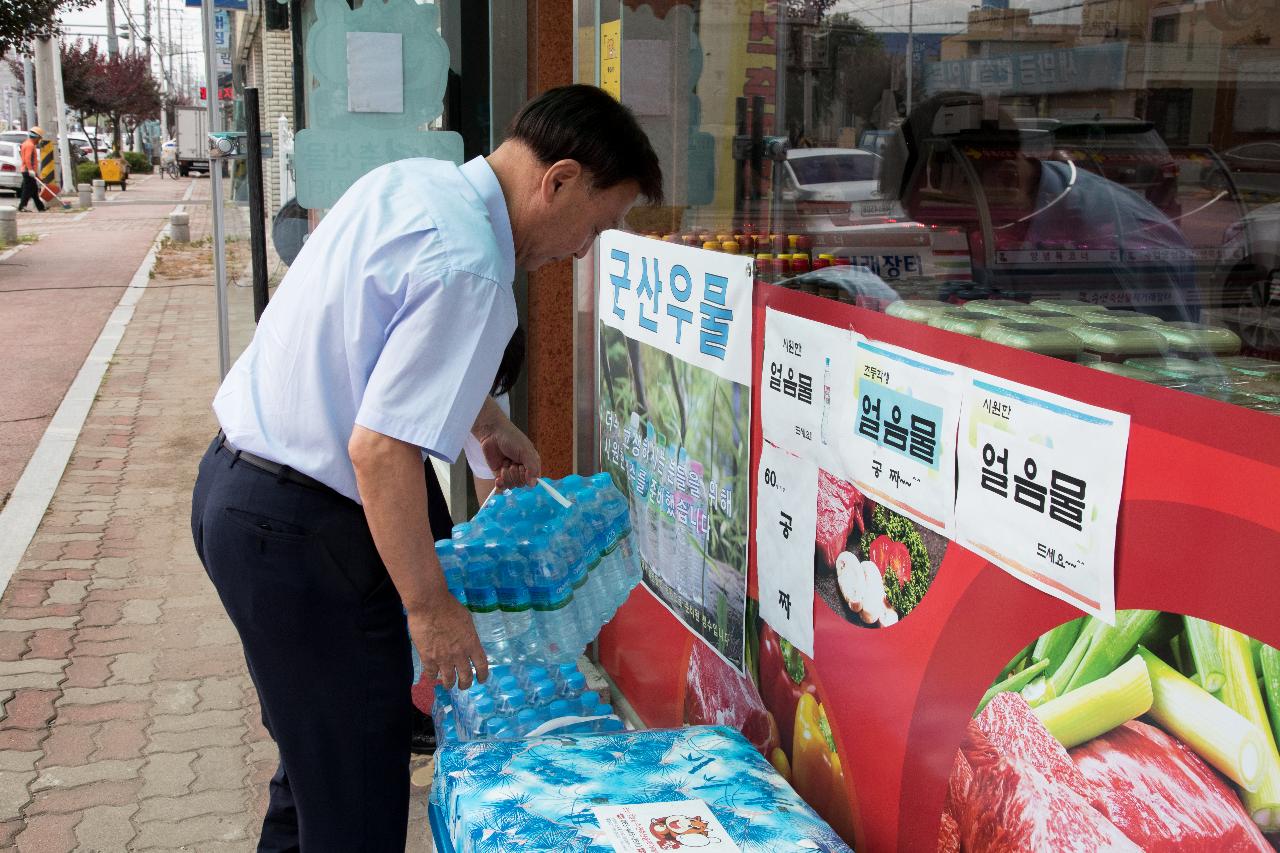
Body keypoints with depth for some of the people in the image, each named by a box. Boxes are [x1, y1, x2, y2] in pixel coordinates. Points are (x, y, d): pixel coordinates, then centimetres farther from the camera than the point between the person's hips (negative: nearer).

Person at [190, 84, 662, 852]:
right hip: (299, 529, -10)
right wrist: (430, 605, -16)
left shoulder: (405, 181, 5)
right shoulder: (470, 271, -24)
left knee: (318, 750, 26)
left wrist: (487, 422, 25)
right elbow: (380, 449, -27)